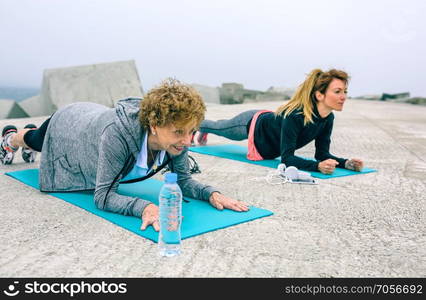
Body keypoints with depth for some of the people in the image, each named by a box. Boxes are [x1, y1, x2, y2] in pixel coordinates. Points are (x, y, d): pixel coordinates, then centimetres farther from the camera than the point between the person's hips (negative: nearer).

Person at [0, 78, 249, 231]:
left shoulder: (176, 138, -35)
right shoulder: (119, 133, -51)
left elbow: (183, 181, -23)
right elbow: (103, 196, -46)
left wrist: (212, 193, -42)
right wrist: (144, 207, -62)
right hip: (68, 125, -4)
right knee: (37, 139, 34)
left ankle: (28, 141, 74)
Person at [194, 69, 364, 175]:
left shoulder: (328, 119, -23)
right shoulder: (295, 116, -45)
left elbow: (322, 154, -17)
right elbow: (286, 158, -45)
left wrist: (345, 163, -34)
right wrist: (317, 166, -59)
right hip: (254, 124, -6)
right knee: (217, 127, 26)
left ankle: (203, 132, 68)